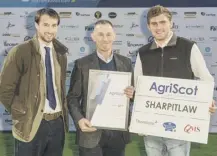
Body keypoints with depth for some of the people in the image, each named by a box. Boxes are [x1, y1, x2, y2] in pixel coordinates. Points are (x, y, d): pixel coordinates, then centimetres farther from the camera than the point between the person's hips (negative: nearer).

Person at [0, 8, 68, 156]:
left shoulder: (61, 53, 8)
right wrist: (22, 114, -8)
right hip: (31, 124, -5)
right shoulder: (21, 51, -9)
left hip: (58, 122, 5)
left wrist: (64, 111, 8)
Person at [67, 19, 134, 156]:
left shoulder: (126, 62, 5)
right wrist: (79, 119, -17)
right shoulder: (82, 64, -3)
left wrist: (132, 94, -11)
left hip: (118, 131, 3)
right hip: (91, 131, -2)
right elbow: (73, 98, -2)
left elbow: (131, 92, 12)